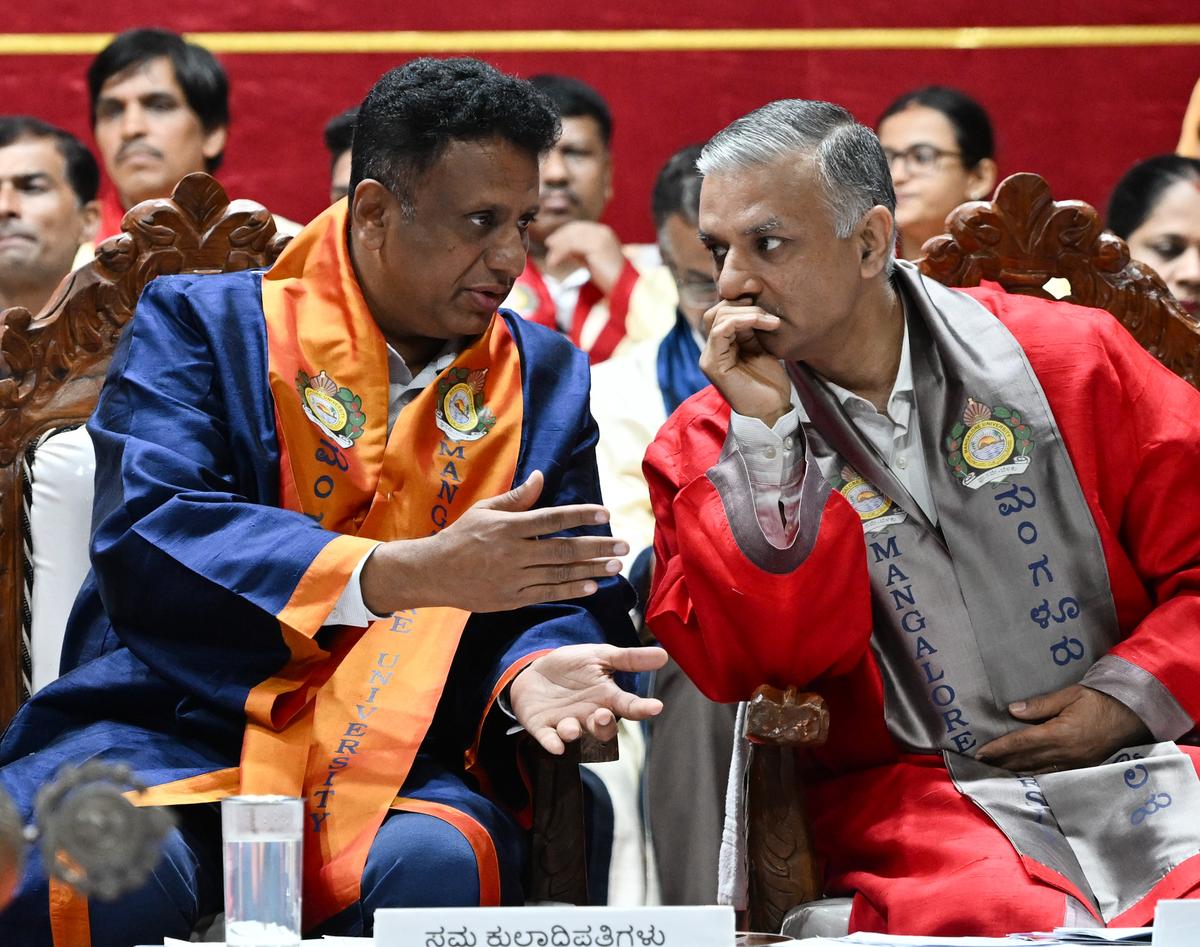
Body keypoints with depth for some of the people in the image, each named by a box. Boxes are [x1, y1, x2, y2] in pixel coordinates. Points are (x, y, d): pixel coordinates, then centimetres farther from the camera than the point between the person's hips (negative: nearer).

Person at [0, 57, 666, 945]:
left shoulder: (544, 379, 18)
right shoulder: (202, 325, 5)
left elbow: (578, 598, 13)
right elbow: (145, 540, -11)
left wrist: (538, 669, -14)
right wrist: (412, 572, -20)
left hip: (401, 774, 2)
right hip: (176, 736, -2)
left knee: (443, 864, -35)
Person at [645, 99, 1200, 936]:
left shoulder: (1067, 359, 6)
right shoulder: (704, 449, 6)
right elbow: (760, 664, -8)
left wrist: (1131, 696, -6)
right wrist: (762, 431, -11)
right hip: (915, 797, -1)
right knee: (989, 914, -35)